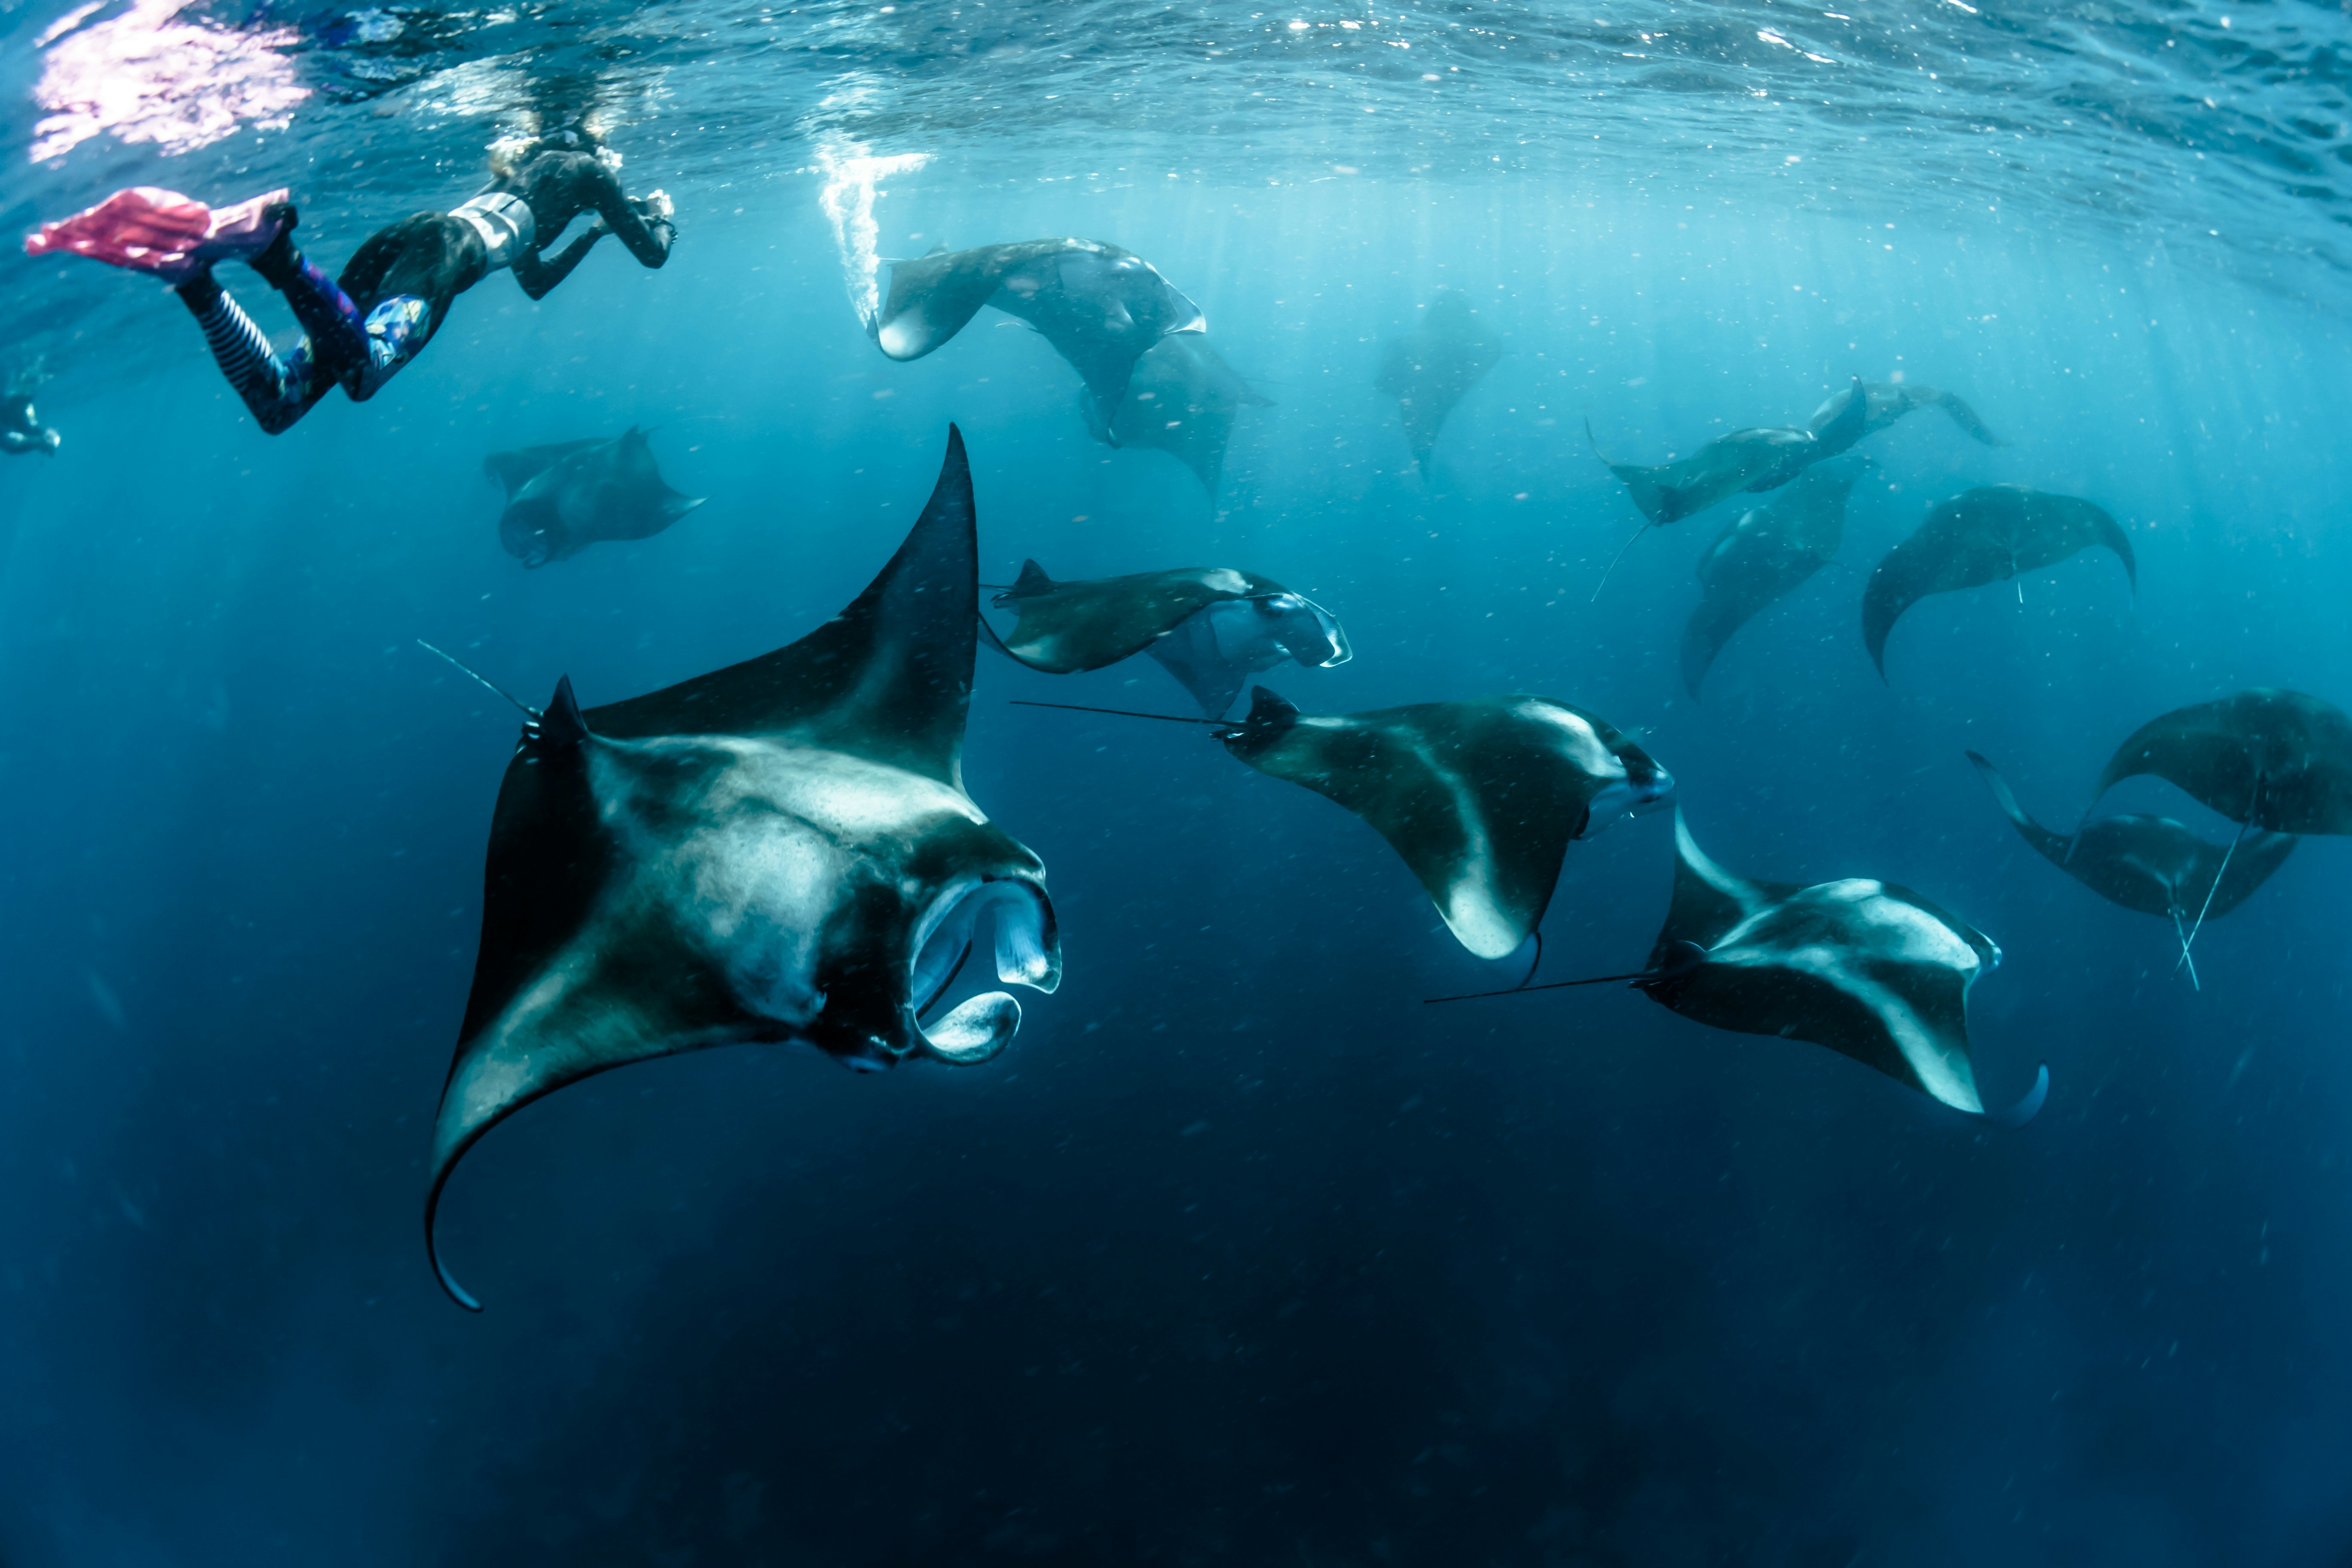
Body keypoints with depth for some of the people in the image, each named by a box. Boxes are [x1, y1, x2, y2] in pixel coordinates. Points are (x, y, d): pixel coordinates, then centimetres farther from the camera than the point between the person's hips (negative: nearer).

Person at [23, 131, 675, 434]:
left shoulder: (524, 177, 43)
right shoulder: (581, 166, 23)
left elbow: (536, 283, 54)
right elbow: (653, 253, 22)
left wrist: (592, 232, 61)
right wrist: (658, 213, 44)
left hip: (397, 240, 8)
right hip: (445, 250, -8)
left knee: (275, 403, -7)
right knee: (362, 370, -37)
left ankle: (192, 271, -26)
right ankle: (273, 248, -54)